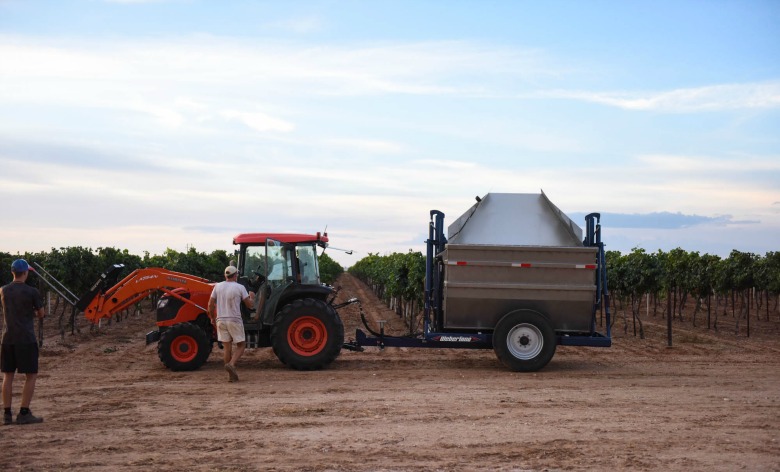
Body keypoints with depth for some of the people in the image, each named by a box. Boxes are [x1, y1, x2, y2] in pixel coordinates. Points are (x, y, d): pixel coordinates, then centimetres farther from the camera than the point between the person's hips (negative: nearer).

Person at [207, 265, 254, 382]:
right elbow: (250, 305, -4)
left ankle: (231, 375, 11)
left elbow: (210, 305, 3)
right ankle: (231, 364, -16)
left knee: (228, 348, 10)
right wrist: (252, 297, 17)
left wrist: (212, 318, 18)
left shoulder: (218, 286, 2)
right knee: (241, 345, 9)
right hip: (234, 320, -4)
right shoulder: (240, 288, -7)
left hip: (221, 320, 4)